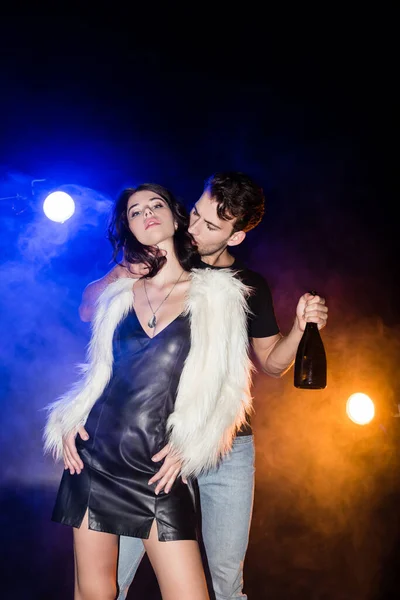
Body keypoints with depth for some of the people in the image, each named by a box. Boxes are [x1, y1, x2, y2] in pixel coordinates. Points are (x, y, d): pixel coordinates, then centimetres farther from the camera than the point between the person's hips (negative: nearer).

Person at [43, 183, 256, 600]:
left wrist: (188, 446, -8)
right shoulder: (119, 294, 11)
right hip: (95, 456, 3)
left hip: (159, 470, -2)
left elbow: (228, 384, 3)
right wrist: (69, 421, 6)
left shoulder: (216, 295, 2)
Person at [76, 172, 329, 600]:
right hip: (154, 438, -1)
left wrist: (301, 327, -4)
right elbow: (88, 311, 4)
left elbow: (271, 363, 15)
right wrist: (119, 272, -15)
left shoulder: (250, 286, 9)